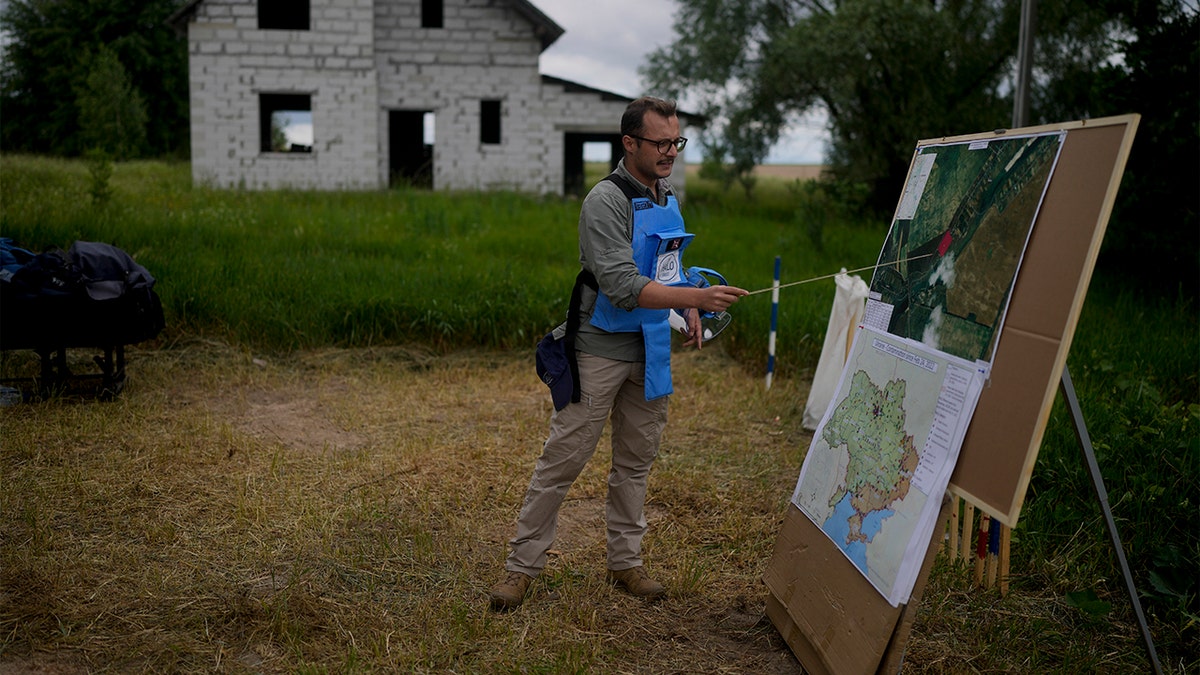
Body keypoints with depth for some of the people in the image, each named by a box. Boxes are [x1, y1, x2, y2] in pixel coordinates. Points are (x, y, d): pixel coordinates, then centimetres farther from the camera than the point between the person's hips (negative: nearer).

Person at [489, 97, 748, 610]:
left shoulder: (666, 198, 10)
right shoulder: (606, 201, -17)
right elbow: (622, 286, -27)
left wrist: (688, 310, 4)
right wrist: (697, 298, -34)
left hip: (651, 351, 8)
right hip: (601, 350, -7)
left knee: (636, 461, 14)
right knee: (563, 458, -3)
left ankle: (626, 562, 27)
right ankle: (523, 564, 10)